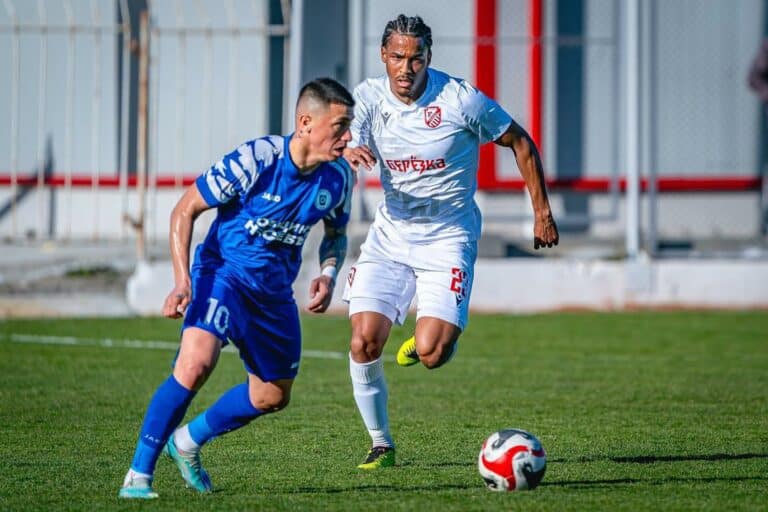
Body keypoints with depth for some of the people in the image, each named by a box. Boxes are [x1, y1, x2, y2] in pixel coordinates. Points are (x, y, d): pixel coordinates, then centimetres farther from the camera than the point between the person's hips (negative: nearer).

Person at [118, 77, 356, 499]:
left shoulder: (338, 176, -6)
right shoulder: (254, 160, -22)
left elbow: (336, 234, 15)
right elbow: (185, 210, -14)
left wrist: (328, 274, -7)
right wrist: (182, 281, -23)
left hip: (274, 290, 6)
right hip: (223, 271, -6)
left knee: (273, 396, 12)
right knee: (196, 364, -28)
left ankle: (188, 441, 36)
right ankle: (138, 475, -20)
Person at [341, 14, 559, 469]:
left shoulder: (460, 99, -14)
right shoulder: (369, 98, -5)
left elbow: (520, 142, -1)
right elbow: (345, 150, -17)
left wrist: (542, 212, 2)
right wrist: (350, 153, -43)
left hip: (448, 237, -3)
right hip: (391, 232, 3)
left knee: (430, 354, -18)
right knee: (364, 341, -11)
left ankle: (445, 333, 21)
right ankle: (381, 445, 8)